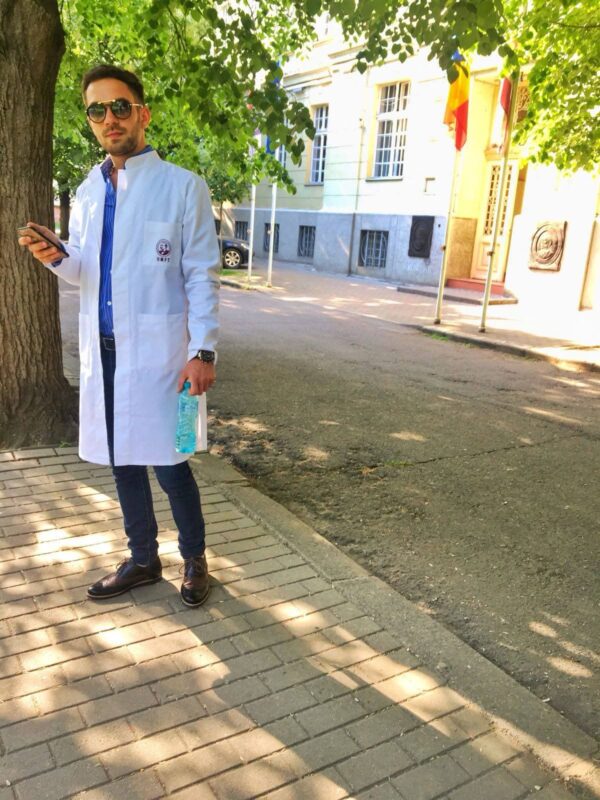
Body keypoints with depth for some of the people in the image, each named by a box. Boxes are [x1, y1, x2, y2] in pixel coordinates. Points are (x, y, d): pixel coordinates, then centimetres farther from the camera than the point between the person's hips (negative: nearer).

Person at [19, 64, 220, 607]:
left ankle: (194, 558, 24)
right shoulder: (88, 192, 13)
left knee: (168, 461, 1)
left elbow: (202, 275, -6)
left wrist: (204, 350, -14)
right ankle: (143, 559, 30)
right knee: (122, 460, 13)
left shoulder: (183, 187, -3)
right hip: (102, 346, 6)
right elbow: (84, 273, 17)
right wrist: (57, 258, -6)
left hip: (156, 348, -5)